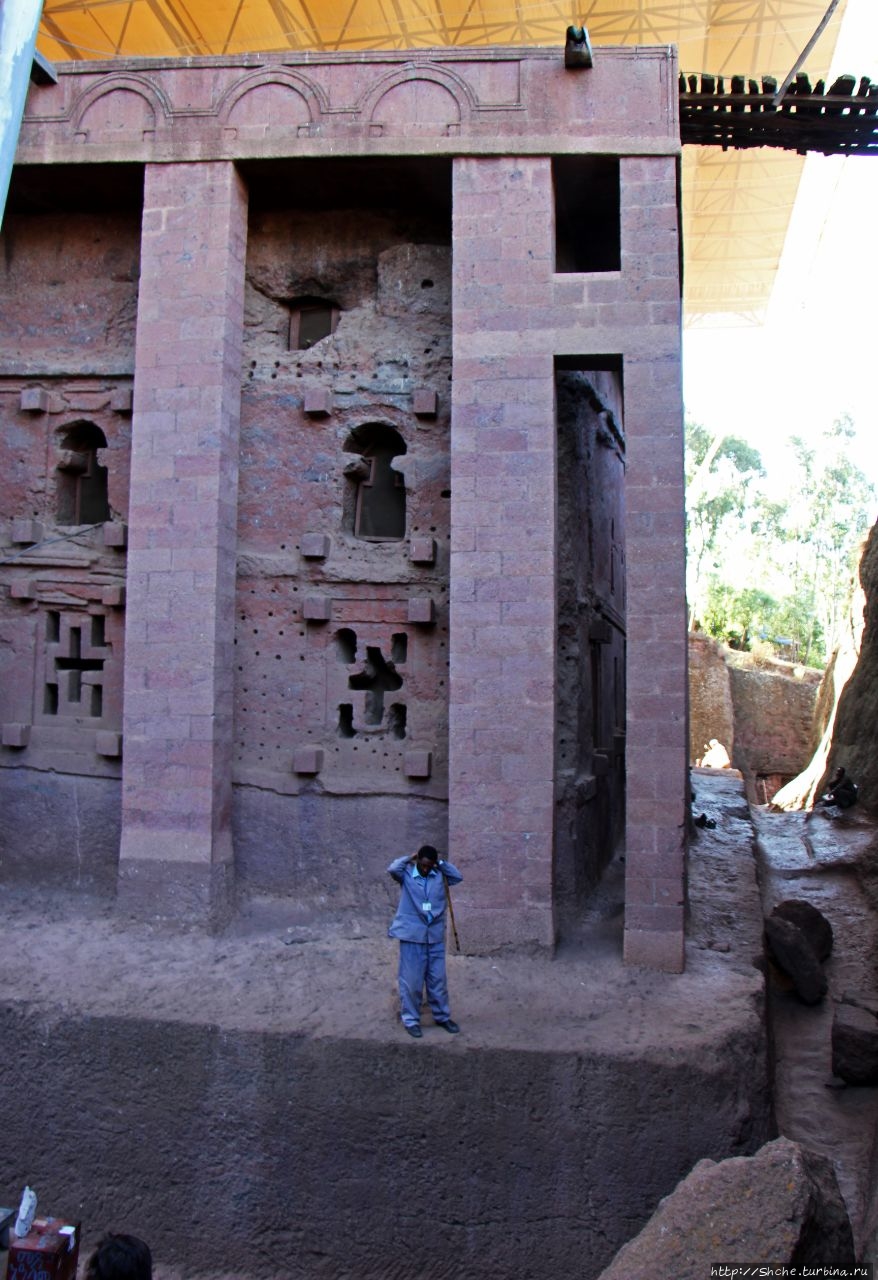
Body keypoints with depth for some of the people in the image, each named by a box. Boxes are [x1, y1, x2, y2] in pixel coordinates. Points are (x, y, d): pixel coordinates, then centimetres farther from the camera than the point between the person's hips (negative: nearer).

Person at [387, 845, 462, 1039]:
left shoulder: (439, 875, 5)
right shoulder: (407, 874, -6)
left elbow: (458, 877, -1)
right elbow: (392, 869, -24)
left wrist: (441, 863, -2)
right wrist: (409, 859, -9)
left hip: (435, 936, 4)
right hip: (412, 935, -3)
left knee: (438, 979, 13)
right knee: (411, 981, 3)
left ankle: (442, 1016, 27)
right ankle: (411, 1020, 16)